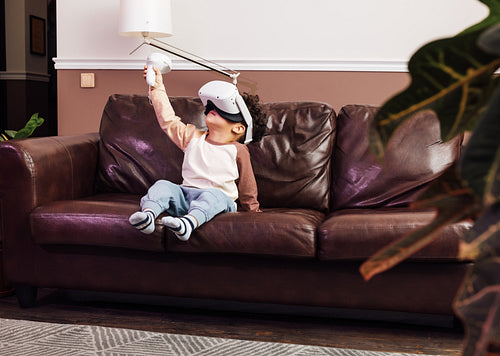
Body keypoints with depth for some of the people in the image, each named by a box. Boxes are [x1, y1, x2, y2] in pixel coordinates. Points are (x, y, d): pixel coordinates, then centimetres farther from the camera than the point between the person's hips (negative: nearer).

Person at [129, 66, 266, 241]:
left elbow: (247, 187, 15)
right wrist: (158, 88, 17)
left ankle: (190, 221, -63)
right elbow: (168, 120, 17)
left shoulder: (237, 151, 7)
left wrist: (252, 209, 20)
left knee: (212, 196, -37)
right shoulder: (193, 137, 17)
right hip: (186, 194, 4)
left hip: (220, 196, -4)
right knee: (162, 185, -21)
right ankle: (148, 214, -47)